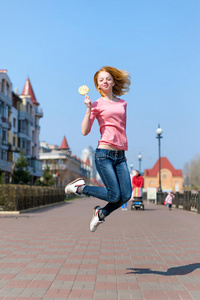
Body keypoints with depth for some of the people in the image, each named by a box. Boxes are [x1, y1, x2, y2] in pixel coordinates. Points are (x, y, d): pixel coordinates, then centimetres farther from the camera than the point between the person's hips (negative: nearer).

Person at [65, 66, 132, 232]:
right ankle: (80, 187, 12)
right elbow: (85, 131, -6)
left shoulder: (122, 103, 17)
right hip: (104, 154, -5)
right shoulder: (97, 104, 2)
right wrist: (88, 109, -14)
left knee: (126, 195, -6)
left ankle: (101, 213, 20)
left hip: (120, 156, 5)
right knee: (114, 196, -10)